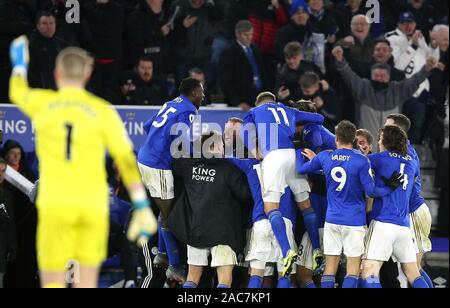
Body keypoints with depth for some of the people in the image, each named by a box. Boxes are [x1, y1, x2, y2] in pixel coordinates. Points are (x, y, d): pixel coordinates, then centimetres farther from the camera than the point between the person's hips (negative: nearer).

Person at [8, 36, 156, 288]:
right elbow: (127, 161, -4)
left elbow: (17, 93, 28)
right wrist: (142, 208, -2)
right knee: (88, 279, 13)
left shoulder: (42, 103, 3)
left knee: (53, 282, 1)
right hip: (93, 204, 1)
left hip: (55, 204, -1)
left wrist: (19, 65, 48)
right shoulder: (103, 111, 1)